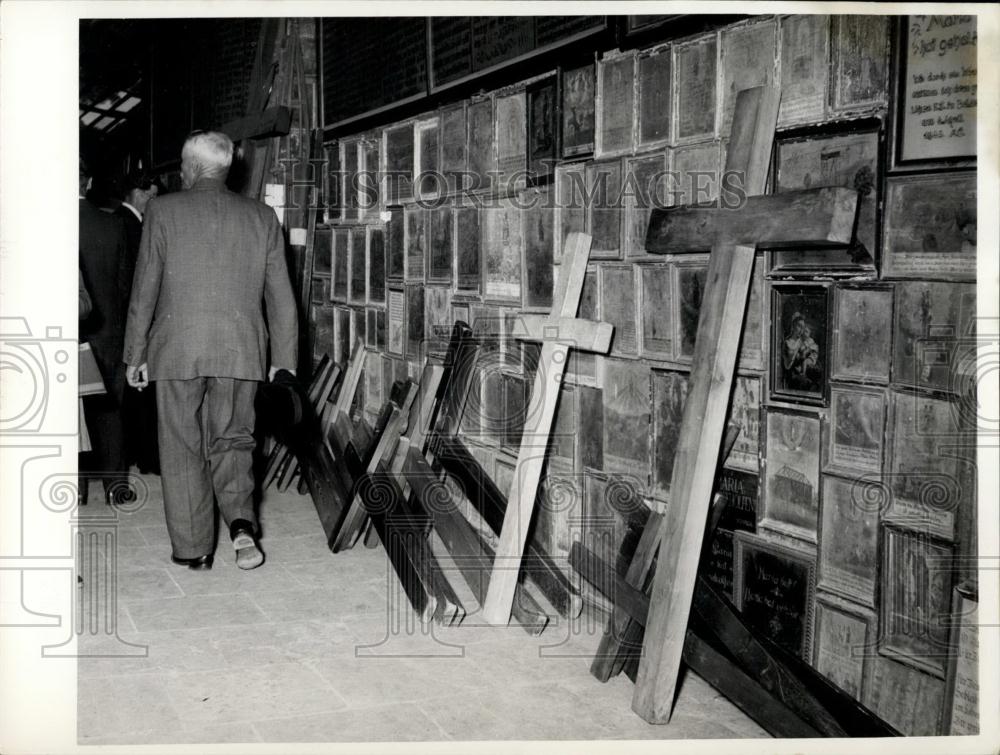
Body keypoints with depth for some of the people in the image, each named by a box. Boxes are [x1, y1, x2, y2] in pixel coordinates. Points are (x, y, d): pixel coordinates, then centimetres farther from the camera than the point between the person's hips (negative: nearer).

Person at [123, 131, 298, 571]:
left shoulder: (163, 212, -1)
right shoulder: (262, 217, 6)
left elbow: (144, 290, 1)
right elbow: (280, 296, 6)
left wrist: (135, 354, 8)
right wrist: (284, 360, 11)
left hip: (176, 352, -2)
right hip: (241, 352, 2)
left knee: (182, 451, 8)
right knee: (232, 442, 15)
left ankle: (193, 550, 12)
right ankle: (241, 521, -7)